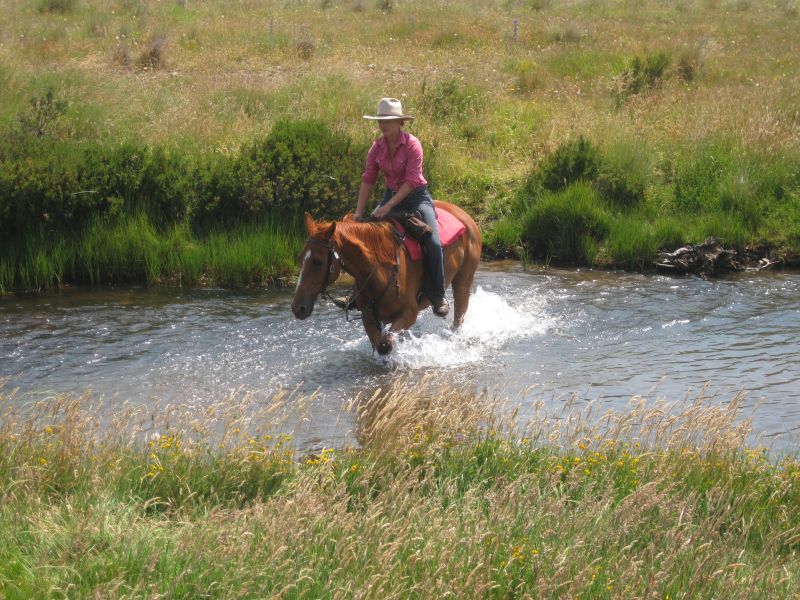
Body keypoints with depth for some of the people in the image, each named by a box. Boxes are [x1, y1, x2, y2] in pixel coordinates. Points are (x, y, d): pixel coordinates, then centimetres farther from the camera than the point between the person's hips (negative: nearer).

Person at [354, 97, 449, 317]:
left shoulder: (411, 144, -16)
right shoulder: (377, 147, 0)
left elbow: (411, 181, -21)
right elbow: (368, 180, 3)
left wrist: (388, 206, -27)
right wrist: (359, 212, -5)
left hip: (416, 197, -5)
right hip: (391, 196, 6)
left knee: (433, 243, -23)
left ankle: (438, 296, -9)